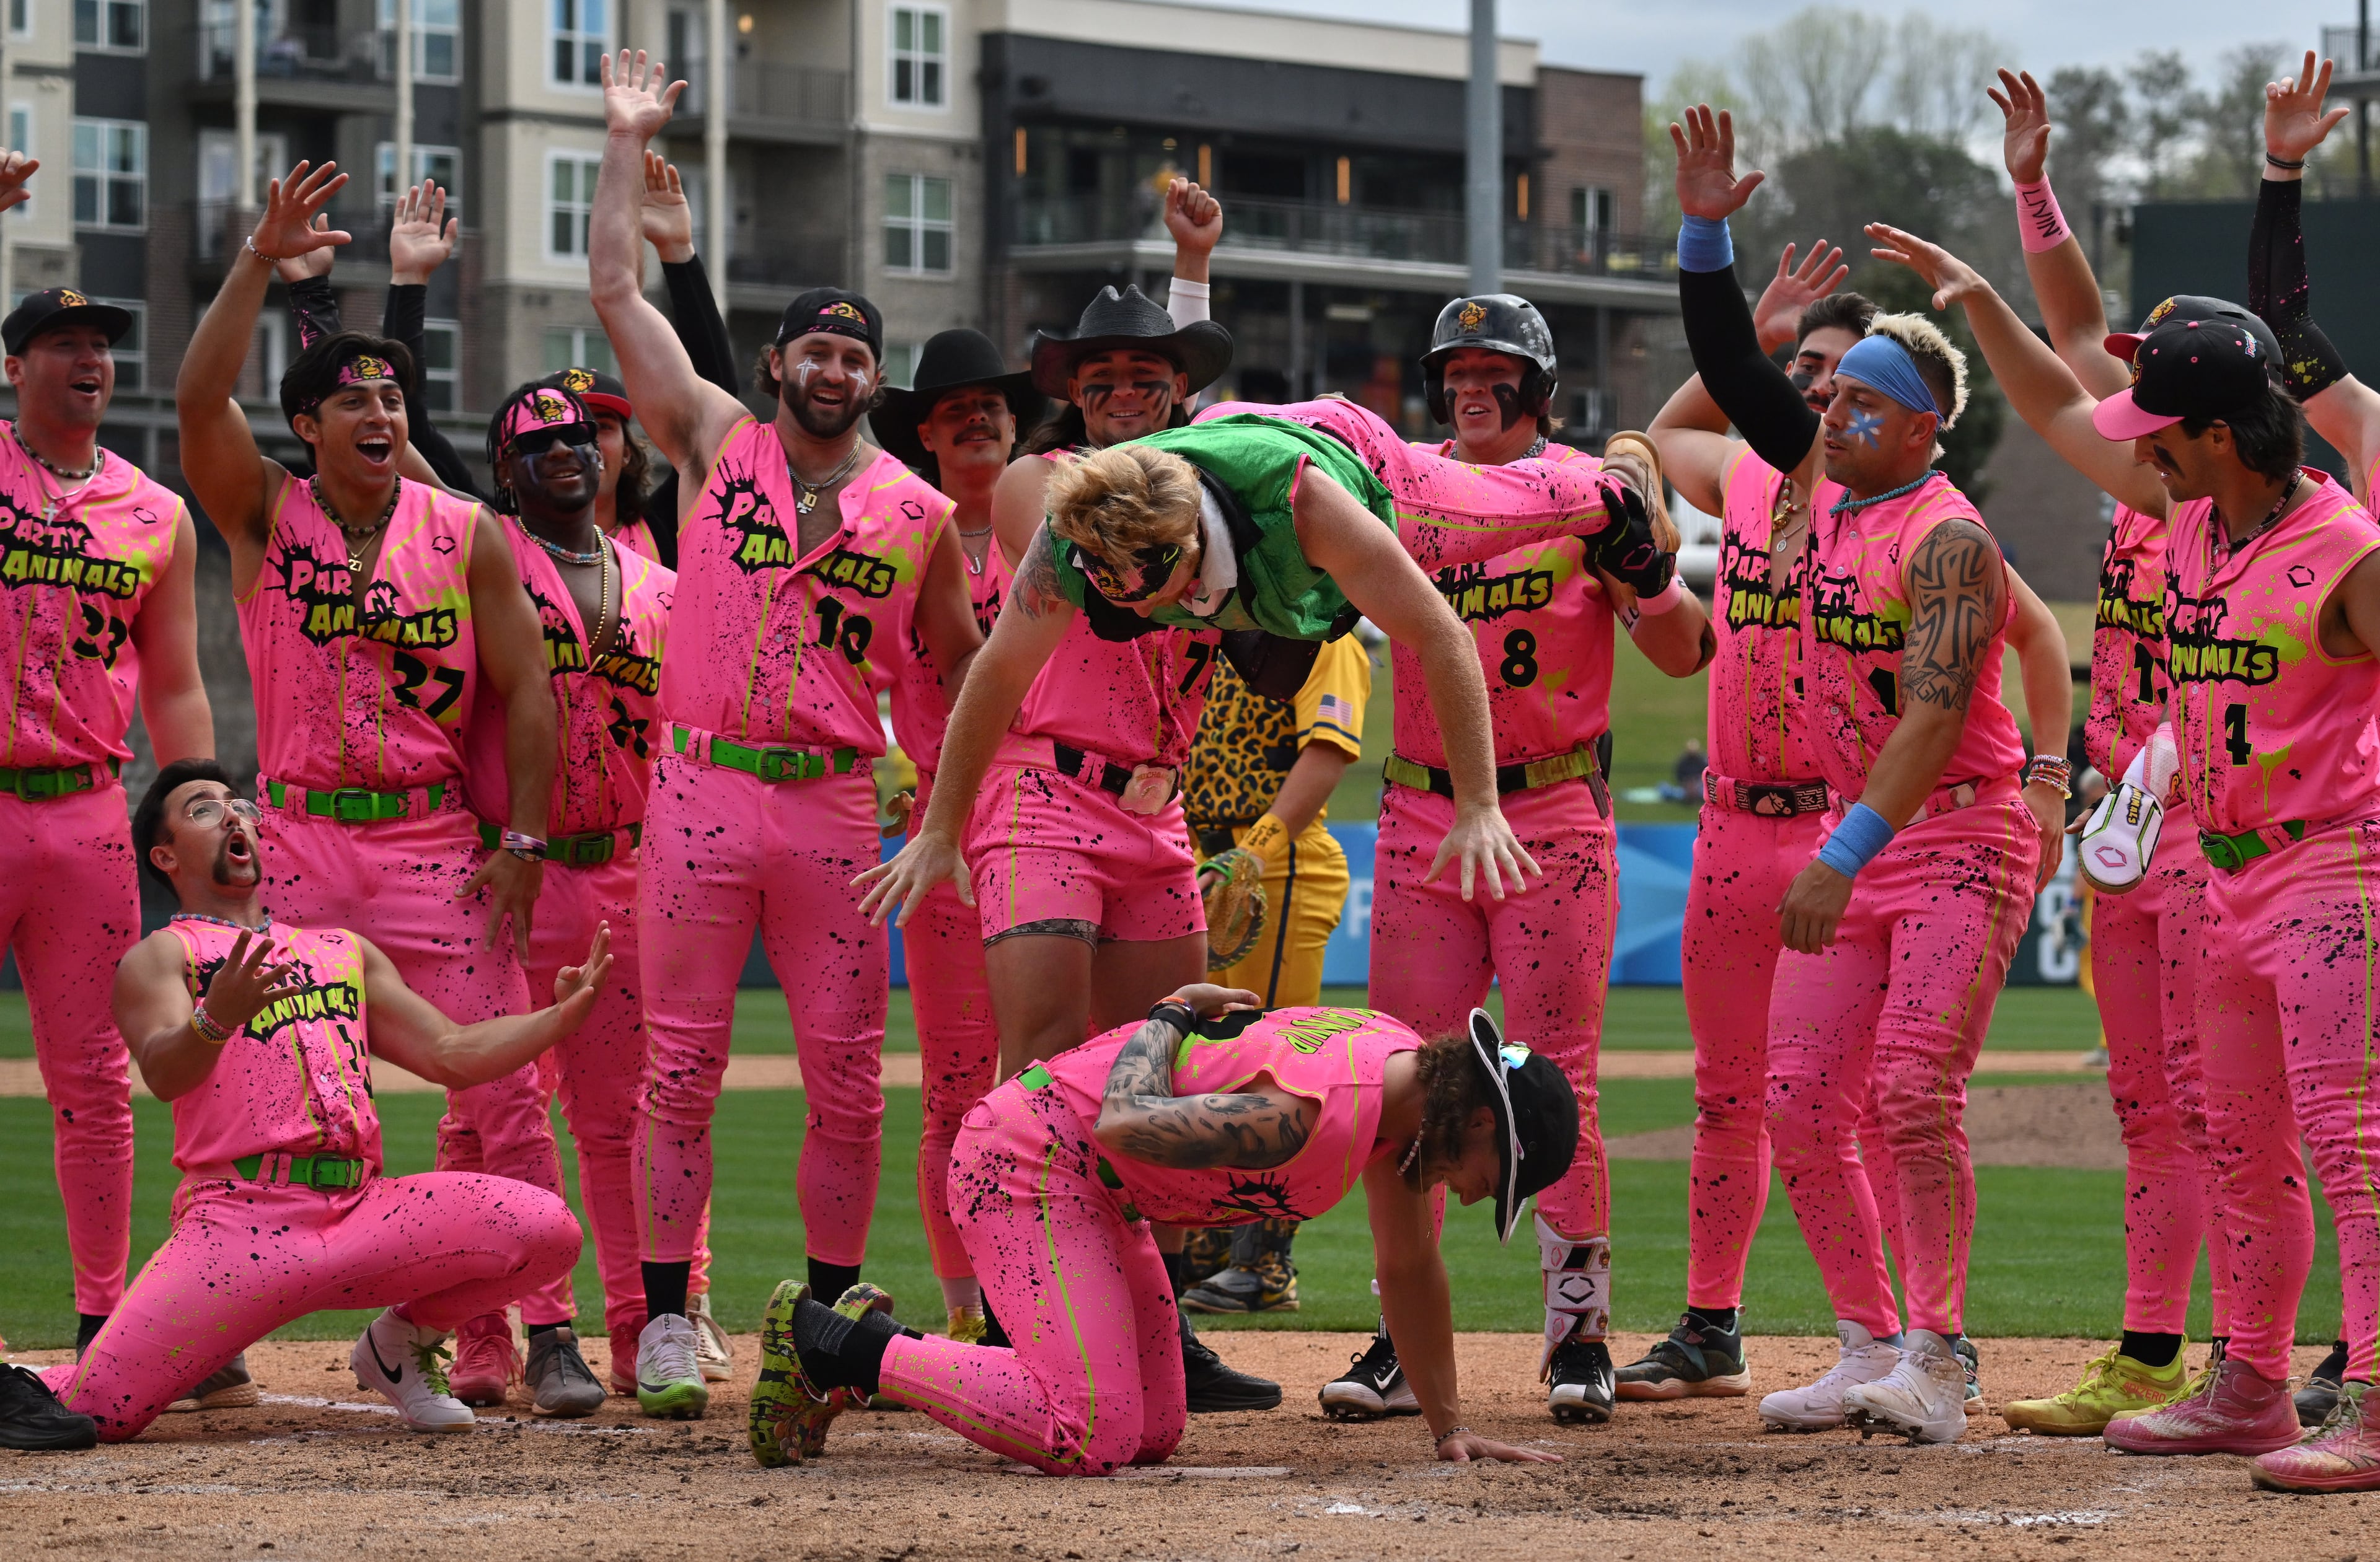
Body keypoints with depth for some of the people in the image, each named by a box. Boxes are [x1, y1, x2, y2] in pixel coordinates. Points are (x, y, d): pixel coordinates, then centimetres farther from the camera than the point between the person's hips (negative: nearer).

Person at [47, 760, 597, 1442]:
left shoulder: (345, 951, 27)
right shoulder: (161, 957, 9)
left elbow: (453, 1054, 23)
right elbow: (164, 1074, -10)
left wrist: (560, 1017, 8)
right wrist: (217, 1018, -32)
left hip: (362, 1213, 5)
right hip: (239, 1223, -4)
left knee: (547, 1230, -17)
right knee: (95, 1414, -23)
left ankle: (399, 1343, 10)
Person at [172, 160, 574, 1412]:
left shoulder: (468, 537, 4)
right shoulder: (265, 518, 4)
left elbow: (526, 692, 4)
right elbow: (198, 400, -12)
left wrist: (521, 840, -5)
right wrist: (260, 261, -18)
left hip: (438, 844, -1)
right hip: (298, 842, 1)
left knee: (497, 1090, -8)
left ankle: (523, 1331, -5)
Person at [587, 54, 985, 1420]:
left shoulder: (920, 511, 8)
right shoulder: (719, 441, 7)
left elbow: (964, 660, 18)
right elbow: (616, 288, 6)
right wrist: (630, 141, 6)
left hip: (839, 804, 1)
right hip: (702, 792, -1)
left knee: (848, 1080, 2)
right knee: (682, 1067, -1)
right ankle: (667, 1325, 2)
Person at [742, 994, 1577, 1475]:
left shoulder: (1412, 1076, 2)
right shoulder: (1316, 1113, -30)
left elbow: (1409, 1269, 14)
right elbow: (1126, 1124, -29)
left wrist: (1447, 1429, 17)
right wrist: (1170, 1016, -11)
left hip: (1095, 1191, 10)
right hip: (1025, 1155, -10)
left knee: (1153, 1434, 11)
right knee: (1093, 1438, -21)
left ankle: (877, 1343, 18)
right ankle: (832, 1341, -7)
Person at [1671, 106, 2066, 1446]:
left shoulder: (1948, 539, -16)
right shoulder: (1825, 485, 8)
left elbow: (1934, 712, -25)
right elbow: (1737, 376, 13)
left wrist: (1845, 857, -32)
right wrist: (1706, 237, 0)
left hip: (1964, 839, -8)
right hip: (1859, 839, 8)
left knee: (1911, 1090, -18)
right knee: (1801, 1107, 3)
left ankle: (1936, 1362, -15)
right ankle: (1868, 1352, 10)